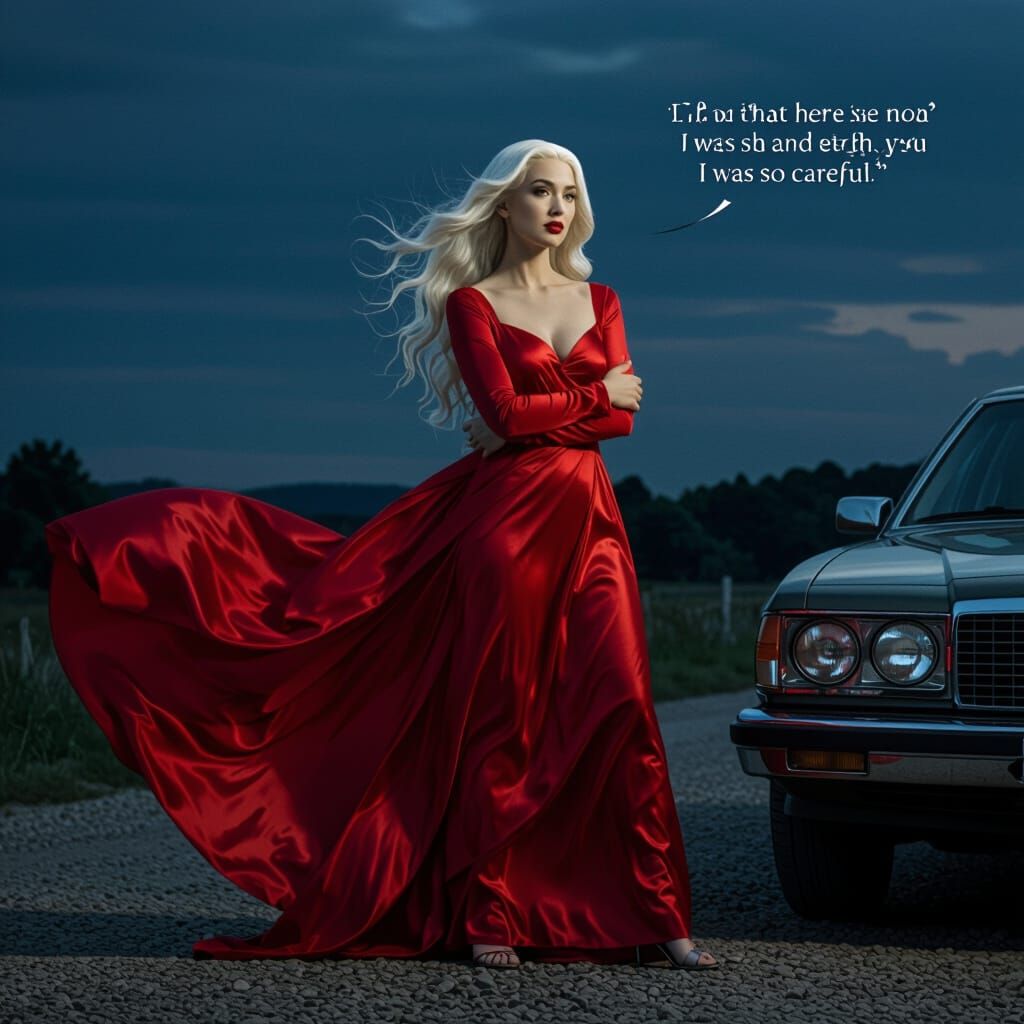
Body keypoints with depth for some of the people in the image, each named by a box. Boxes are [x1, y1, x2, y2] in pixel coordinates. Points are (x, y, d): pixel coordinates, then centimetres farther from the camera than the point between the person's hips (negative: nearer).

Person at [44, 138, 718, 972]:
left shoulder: (599, 301, 16)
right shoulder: (470, 303, 4)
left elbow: (625, 416, 4)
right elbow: (503, 410, -10)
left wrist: (535, 420, -6)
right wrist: (594, 397, 0)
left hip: (586, 523, 3)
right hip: (501, 519, -3)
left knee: (618, 709, -5)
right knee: (496, 720, -2)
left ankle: (654, 917, -3)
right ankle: (490, 916, 5)